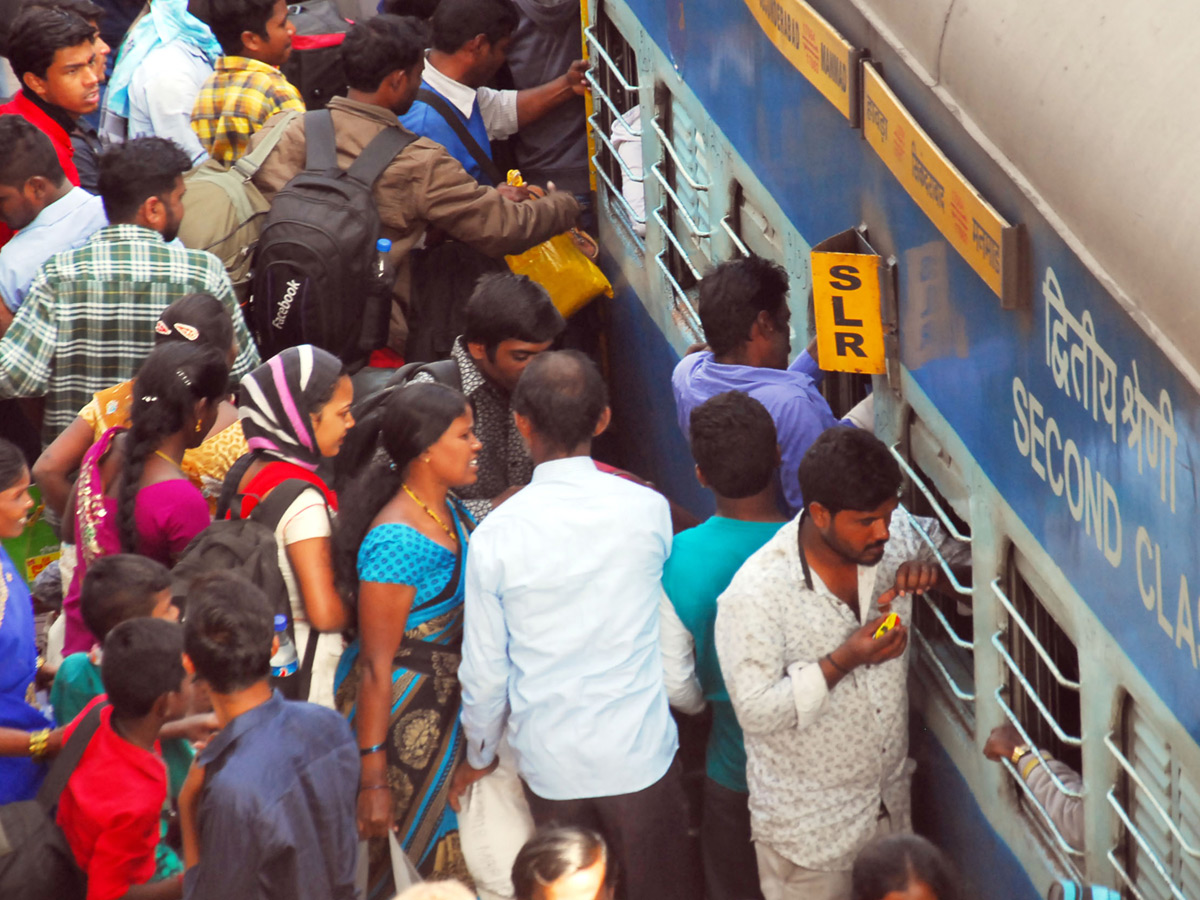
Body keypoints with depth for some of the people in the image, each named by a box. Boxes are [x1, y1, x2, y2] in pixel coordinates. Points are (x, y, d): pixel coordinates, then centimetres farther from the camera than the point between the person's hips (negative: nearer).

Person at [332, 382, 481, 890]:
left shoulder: (451, 512, 4)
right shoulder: (397, 541, -23)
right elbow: (377, 667, -22)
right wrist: (374, 778, -23)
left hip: (446, 704, 9)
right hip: (398, 710, -9)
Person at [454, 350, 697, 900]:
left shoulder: (496, 535, -14)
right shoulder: (647, 510, -11)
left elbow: (484, 669, -5)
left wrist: (479, 755, 13)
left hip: (549, 761, 0)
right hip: (639, 752, 0)